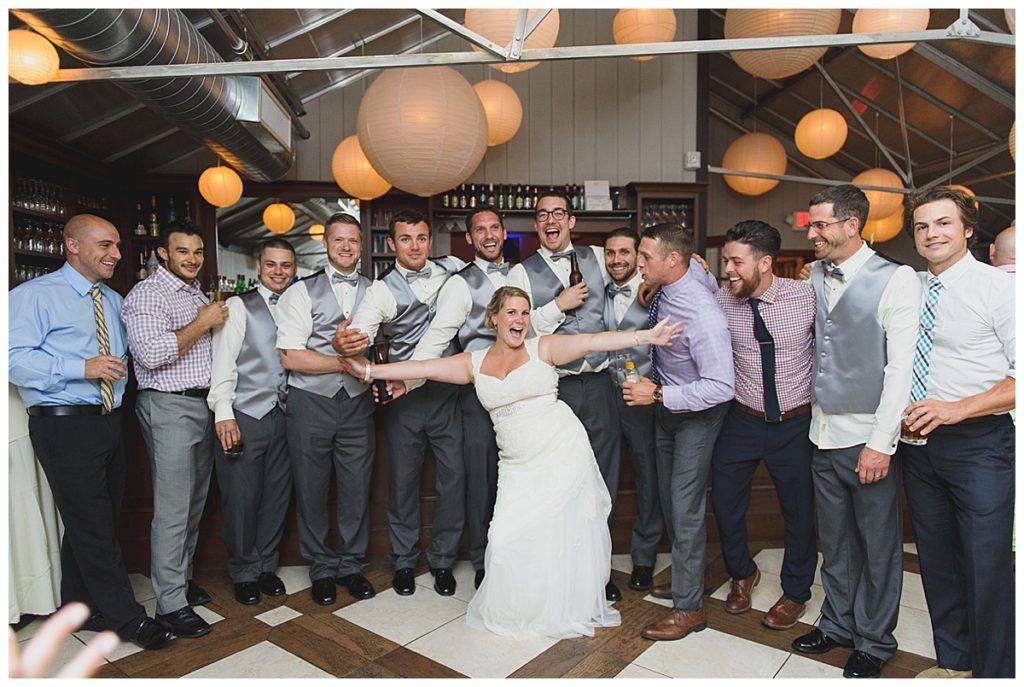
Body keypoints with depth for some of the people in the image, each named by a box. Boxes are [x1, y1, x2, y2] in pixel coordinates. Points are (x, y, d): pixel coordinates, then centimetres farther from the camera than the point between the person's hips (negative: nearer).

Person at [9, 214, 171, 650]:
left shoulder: (114, 300, 16)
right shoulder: (35, 295, -6)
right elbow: (15, 359, -17)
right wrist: (81, 368, -24)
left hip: (109, 422, 7)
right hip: (66, 426, -7)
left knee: (92, 523, 16)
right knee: (93, 525, -1)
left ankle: (79, 609, 32)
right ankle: (126, 617, 12)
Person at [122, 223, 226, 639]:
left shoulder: (197, 294, 18)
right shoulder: (147, 294, -10)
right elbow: (151, 353, -24)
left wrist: (218, 319, 12)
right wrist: (202, 323, -16)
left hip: (203, 405, 9)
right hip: (170, 406, -9)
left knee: (195, 503, 16)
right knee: (172, 510, -4)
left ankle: (183, 577, 30)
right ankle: (171, 602, 6)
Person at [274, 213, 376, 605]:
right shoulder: (301, 292, -1)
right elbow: (290, 357, -10)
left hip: (357, 403, 2)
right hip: (310, 402, -2)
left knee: (357, 489, 8)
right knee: (312, 491, 9)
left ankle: (351, 566, 27)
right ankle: (322, 569, 28)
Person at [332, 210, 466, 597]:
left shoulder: (452, 270, 4)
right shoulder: (383, 290, -4)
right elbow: (361, 330, -20)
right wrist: (344, 343, -43)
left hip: (446, 390, 2)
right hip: (404, 394, -1)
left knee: (453, 474, 4)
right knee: (403, 478, 8)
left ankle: (442, 560, 24)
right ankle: (403, 561, 28)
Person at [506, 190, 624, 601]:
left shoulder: (598, 259, 9)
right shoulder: (522, 273, 0)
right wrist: (559, 305, -14)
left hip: (598, 385, 3)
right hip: (552, 388, -2)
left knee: (603, 479, 10)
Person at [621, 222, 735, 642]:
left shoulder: (703, 316, -34)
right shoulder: (664, 288, -11)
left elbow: (721, 387, -34)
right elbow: (695, 262, 14)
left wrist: (657, 395, -33)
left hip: (696, 412, -9)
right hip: (665, 402, 9)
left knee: (685, 508, -2)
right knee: (668, 498, 19)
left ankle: (689, 607, 16)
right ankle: (685, 576, 39)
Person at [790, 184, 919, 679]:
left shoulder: (897, 280, -10)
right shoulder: (814, 276, 7)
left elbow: (902, 365, -14)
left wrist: (881, 442, -16)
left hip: (869, 437, -5)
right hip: (823, 434, 5)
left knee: (879, 545, 10)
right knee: (834, 540, 18)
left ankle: (874, 641, 29)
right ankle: (838, 624, 36)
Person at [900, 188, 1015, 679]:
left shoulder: (998, 288, -8)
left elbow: (1020, 378, -13)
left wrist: (956, 408, -21)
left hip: (979, 442, -5)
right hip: (918, 441, 5)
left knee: (987, 565, -1)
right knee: (937, 559, 15)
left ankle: (994, 673, 19)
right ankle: (953, 661, 33)